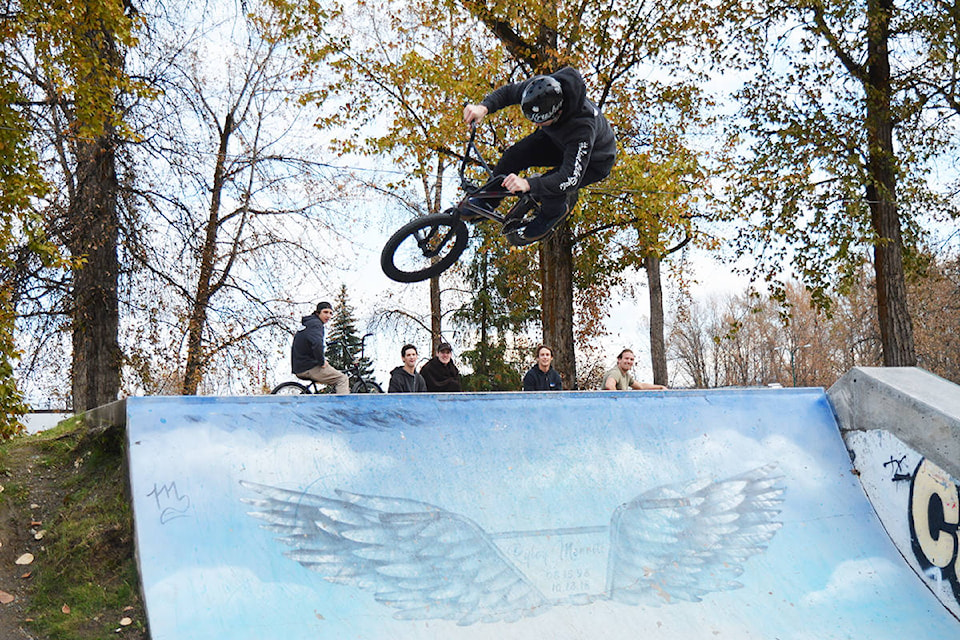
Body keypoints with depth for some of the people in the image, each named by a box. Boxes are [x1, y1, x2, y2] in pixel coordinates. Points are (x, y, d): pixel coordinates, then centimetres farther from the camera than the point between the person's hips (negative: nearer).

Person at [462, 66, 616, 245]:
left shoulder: (582, 127, -46)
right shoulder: (539, 88, -30)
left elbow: (571, 178, -47)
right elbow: (509, 92, -10)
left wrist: (528, 184, -60)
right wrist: (483, 107, -31)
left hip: (595, 160, -6)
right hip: (557, 139, 6)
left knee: (547, 188, -28)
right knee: (514, 155, -14)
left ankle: (555, 212, 10)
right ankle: (487, 201, 12)